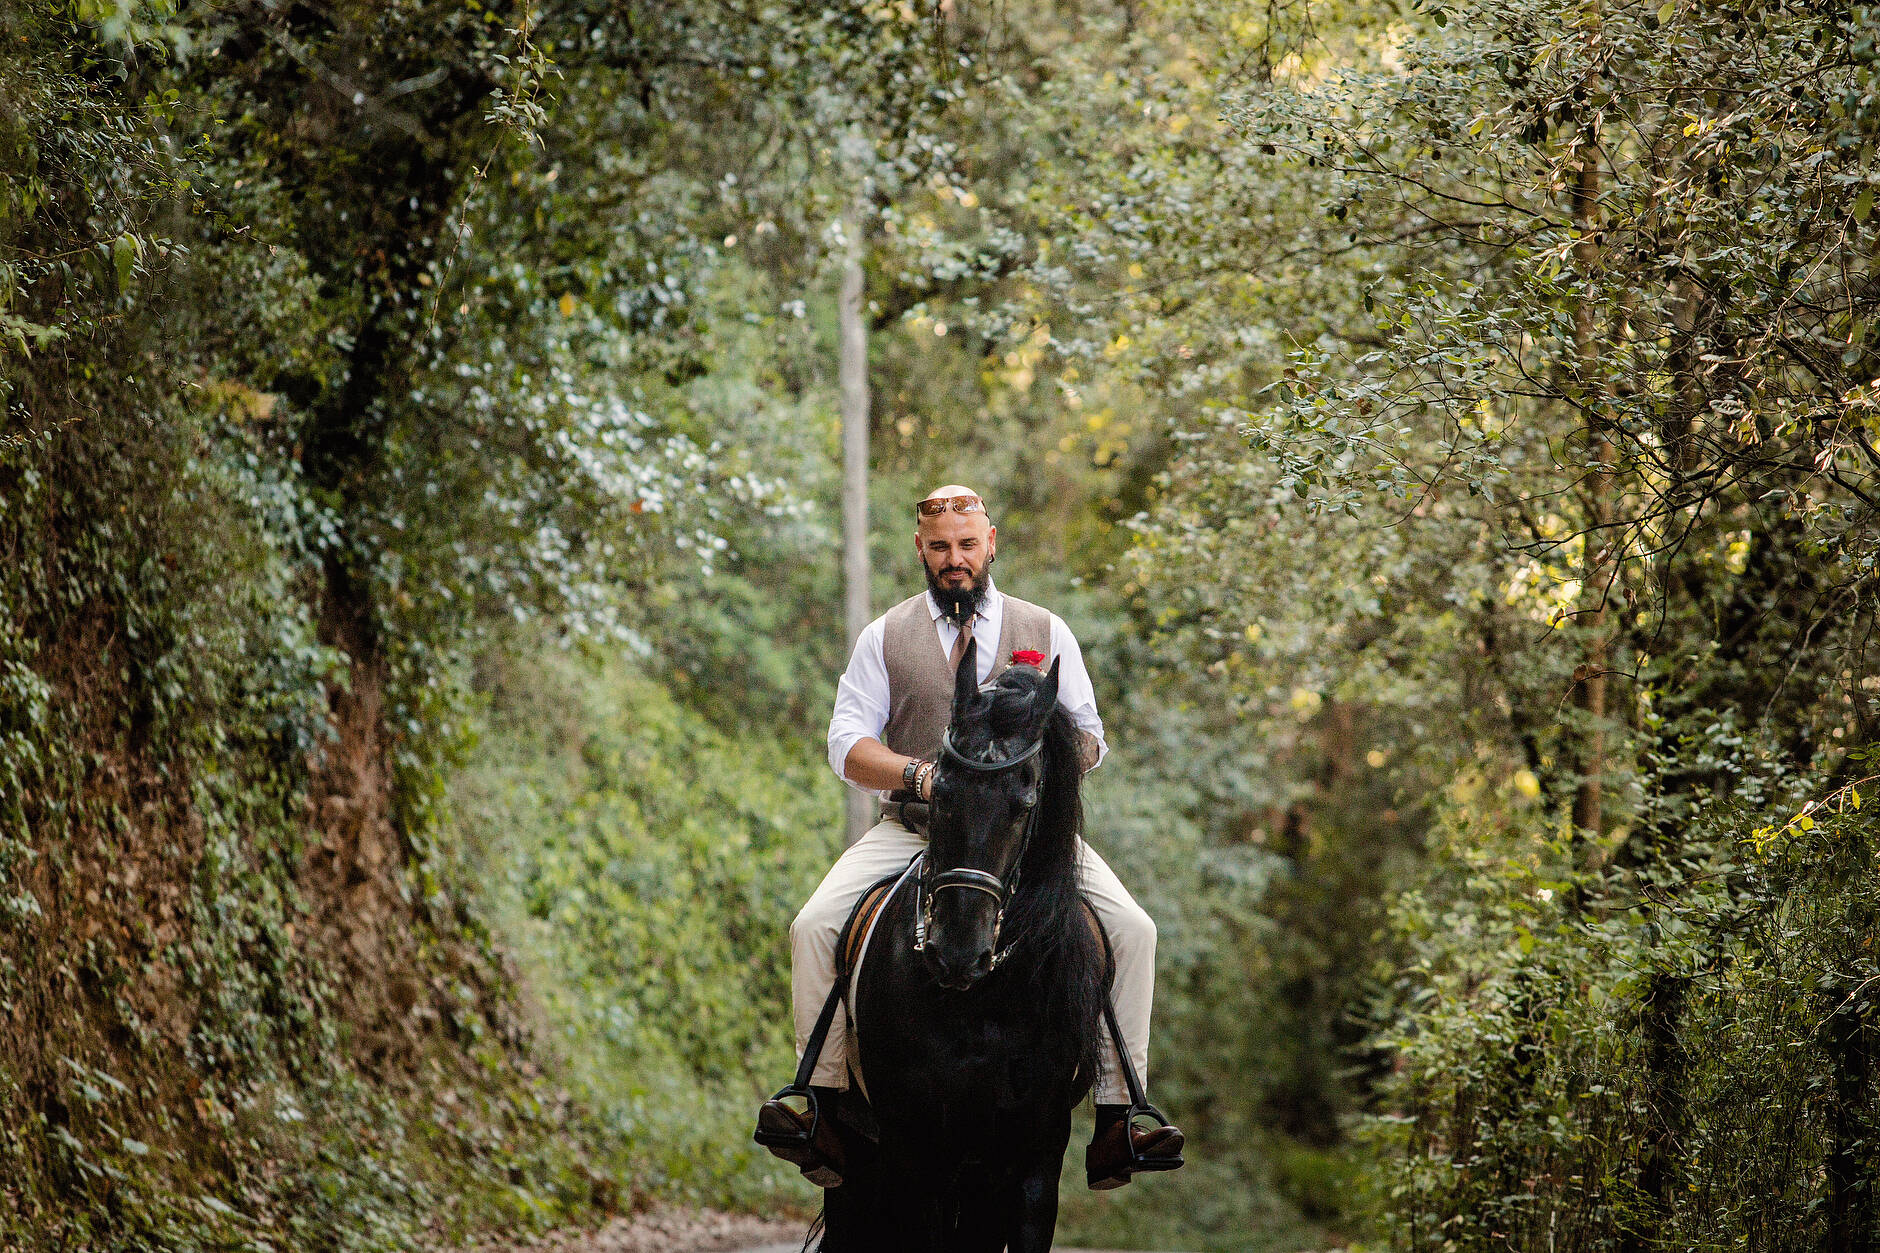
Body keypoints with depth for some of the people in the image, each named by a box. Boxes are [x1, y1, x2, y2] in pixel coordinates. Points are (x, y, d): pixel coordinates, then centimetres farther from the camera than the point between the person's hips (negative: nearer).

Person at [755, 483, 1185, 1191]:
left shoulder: (1045, 633, 12)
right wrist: (919, 774, -16)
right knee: (814, 928, -24)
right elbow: (847, 746, 3)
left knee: (1132, 931, -22)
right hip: (910, 831, 0)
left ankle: (1117, 1121, -19)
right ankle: (826, 1111, -18)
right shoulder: (885, 638, 11)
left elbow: (1088, 739, 10)